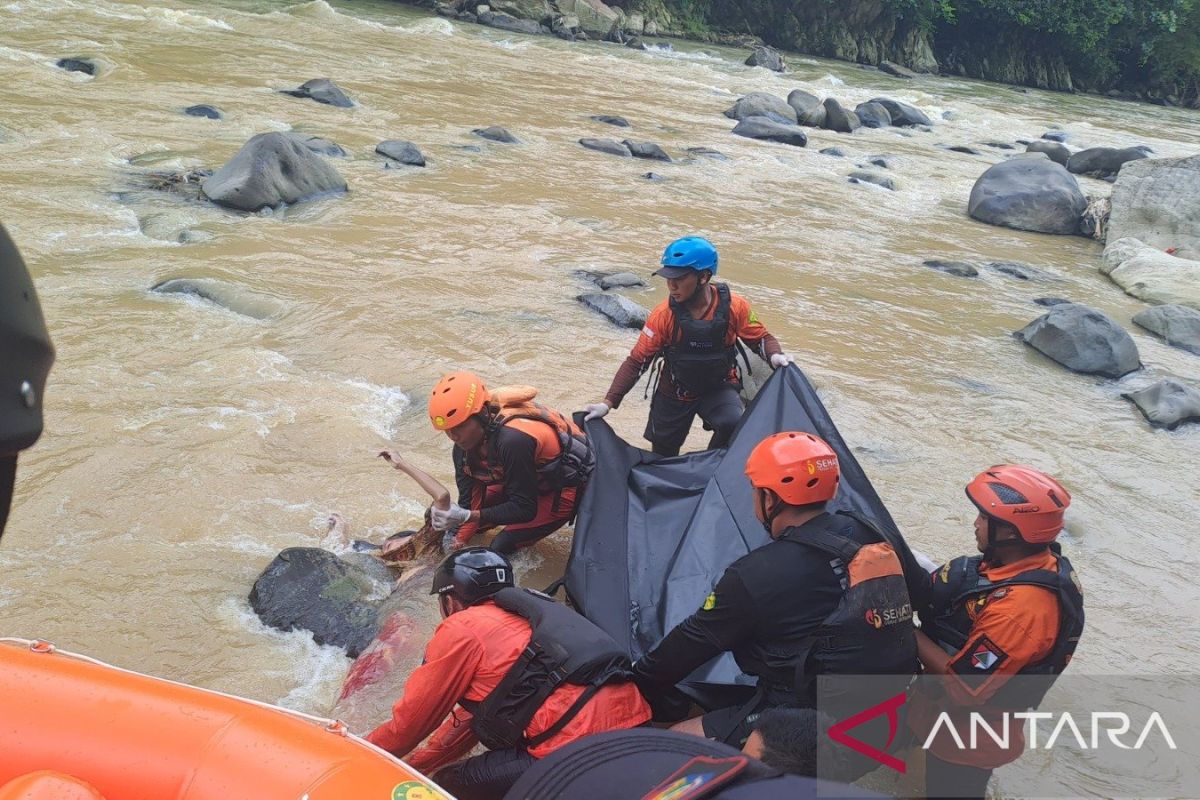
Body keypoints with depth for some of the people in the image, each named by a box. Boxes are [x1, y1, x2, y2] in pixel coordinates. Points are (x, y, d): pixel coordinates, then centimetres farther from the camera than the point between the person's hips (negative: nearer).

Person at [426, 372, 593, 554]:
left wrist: (467, 516, -38)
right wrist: (459, 541, -16)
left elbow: (525, 509, -32)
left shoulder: (513, 440, -41)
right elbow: (469, 496, -9)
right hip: (533, 476, 7)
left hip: (566, 484, -7)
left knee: (502, 546, -13)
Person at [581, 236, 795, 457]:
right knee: (662, 458, 12)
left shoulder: (734, 306, -19)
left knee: (734, 424, -31)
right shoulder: (664, 315, -20)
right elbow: (637, 361, -16)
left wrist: (775, 355, -28)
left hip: (719, 388, -1)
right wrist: (608, 403, -23)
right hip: (674, 395, 1)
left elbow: (760, 337, -4)